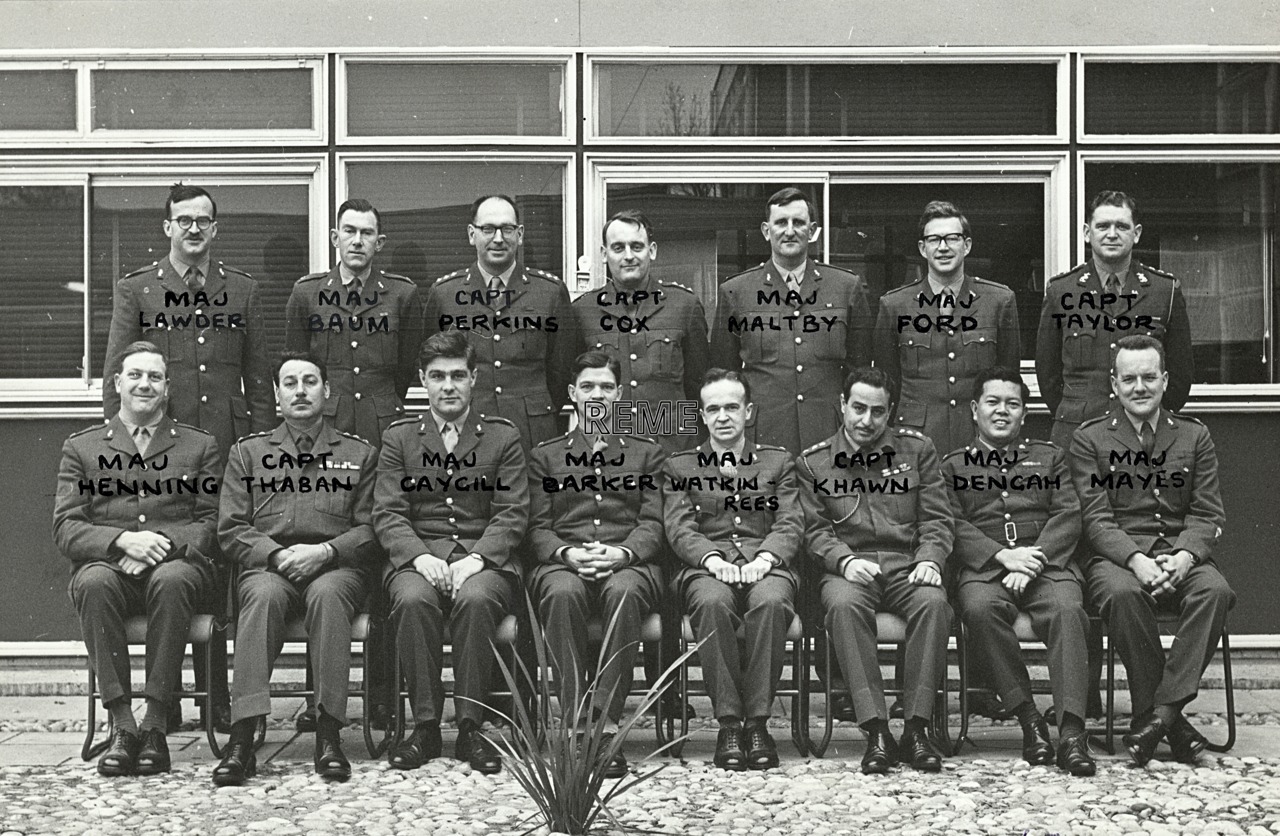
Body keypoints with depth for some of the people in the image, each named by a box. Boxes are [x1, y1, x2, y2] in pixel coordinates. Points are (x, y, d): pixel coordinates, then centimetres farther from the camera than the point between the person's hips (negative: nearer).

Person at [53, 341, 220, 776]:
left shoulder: (200, 446, 18)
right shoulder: (81, 447, 18)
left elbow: (210, 523, 9)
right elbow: (65, 528, 6)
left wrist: (162, 544, -12)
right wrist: (123, 540, -13)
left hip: (176, 565, -1)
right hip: (106, 564, 1)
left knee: (171, 579, -37)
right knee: (94, 582, -35)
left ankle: (155, 725, -32)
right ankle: (121, 724, -31)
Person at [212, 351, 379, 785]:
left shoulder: (359, 453, 18)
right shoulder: (247, 452, 20)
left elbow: (371, 529, 9)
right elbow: (230, 530, 10)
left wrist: (325, 551, -10)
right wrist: (277, 555, -9)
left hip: (337, 567, 0)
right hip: (267, 565, 1)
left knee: (328, 593, -37)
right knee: (264, 594, -36)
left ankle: (329, 733, -36)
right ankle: (242, 737, -41)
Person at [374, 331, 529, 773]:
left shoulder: (503, 436, 12)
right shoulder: (399, 437, 15)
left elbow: (513, 513, 3)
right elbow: (387, 514, 5)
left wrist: (476, 559, -15)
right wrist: (419, 557, -14)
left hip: (485, 558, -1)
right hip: (418, 557, 1)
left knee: (475, 599, -35)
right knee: (413, 600, -33)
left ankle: (470, 726, -23)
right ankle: (425, 725, -21)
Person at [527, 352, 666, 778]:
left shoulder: (647, 452, 21)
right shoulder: (545, 455, 22)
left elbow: (653, 525, 9)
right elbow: (537, 529, 12)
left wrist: (622, 554, -13)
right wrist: (567, 554, -11)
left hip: (630, 563, 0)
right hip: (563, 562, 1)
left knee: (624, 591, -37)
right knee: (563, 593, -37)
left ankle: (606, 722, -39)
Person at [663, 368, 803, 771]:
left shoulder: (778, 461, 20)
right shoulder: (679, 466, 18)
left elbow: (791, 525, 8)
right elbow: (679, 529, 4)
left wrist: (764, 559, -14)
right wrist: (712, 559, -16)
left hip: (767, 565, 0)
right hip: (707, 568, 0)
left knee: (770, 602, -36)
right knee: (712, 603, -37)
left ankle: (758, 722, -29)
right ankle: (728, 724, -29)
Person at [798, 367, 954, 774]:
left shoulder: (917, 449, 13)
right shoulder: (813, 462, 12)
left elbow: (937, 518, 8)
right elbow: (816, 530, 5)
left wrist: (930, 559, -11)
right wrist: (846, 560, -15)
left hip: (908, 567, 1)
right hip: (849, 568, -1)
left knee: (932, 602, -34)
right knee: (844, 604, -36)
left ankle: (916, 727, -27)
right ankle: (876, 731, -34)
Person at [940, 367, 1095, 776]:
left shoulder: (1049, 457, 23)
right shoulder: (953, 465, 20)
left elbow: (1068, 517, 9)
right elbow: (953, 526, 5)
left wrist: (1032, 563, -9)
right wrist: (1002, 556, -12)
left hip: (1047, 564, 1)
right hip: (983, 567, -1)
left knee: (1068, 609, -33)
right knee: (981, 608, -35)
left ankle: (1071, 732, -39)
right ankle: (1029, 720, -27)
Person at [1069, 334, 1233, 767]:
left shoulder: (1194, 436, 13)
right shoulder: (1089, 439, 7)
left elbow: (1208, 515, 7)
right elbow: (1096, 518, -3)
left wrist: (1184, 557, -15)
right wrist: (1136, 560, -21)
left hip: (1181, 556, 2)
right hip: (1116, 555, -2)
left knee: (1215, 591, -31)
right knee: (1124, 594, -36)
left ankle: (1162, 708, -29)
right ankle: (1169, 721, -25)